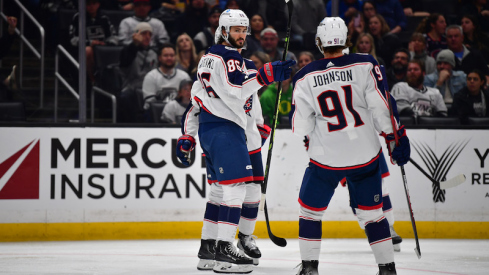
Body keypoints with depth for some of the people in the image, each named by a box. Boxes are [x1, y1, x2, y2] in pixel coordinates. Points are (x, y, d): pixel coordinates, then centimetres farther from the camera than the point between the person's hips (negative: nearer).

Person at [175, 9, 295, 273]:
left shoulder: (208, 57, 21)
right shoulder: (226, 57, -10)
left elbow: (196, 98, 22)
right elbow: (237, 89, -26)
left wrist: (187, 137, 23)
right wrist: (267, 74, -33)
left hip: (209, 130, 11)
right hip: (225, 129, -11)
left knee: (221, 189, 16)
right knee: (236, 187, -14)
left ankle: (208, 247, 19)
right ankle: (223, 250, -20)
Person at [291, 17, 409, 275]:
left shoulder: (305, 77, -4)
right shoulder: (365, 65, -7)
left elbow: (301, 124, 1)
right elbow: (382, 105, -8)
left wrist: (303, 147, 20)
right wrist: (397, 137, 0)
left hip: (326, 157, -1)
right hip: (365, 154, 1)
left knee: (310, 208, 16)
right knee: (371, 211, 12)